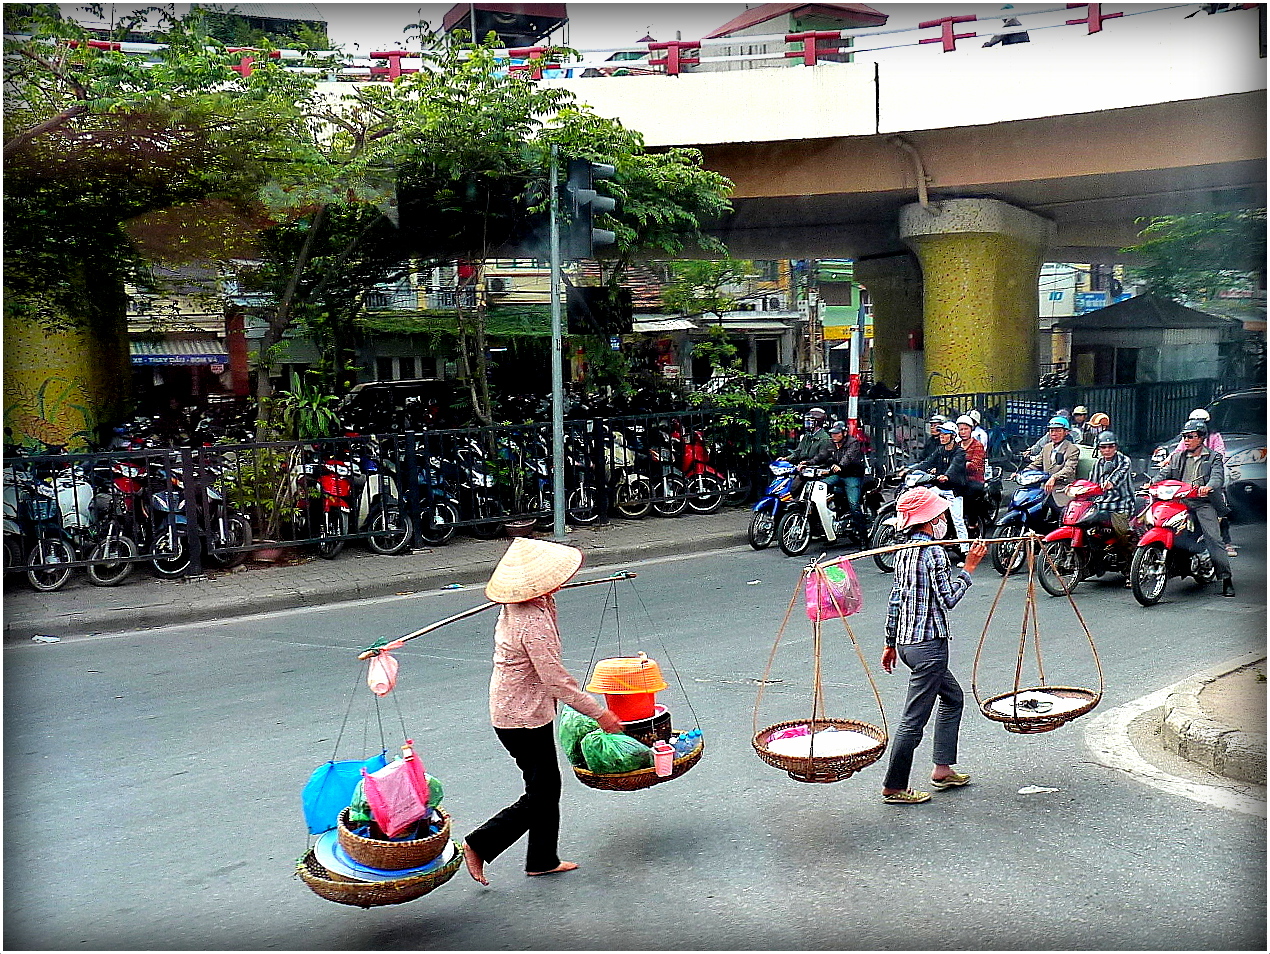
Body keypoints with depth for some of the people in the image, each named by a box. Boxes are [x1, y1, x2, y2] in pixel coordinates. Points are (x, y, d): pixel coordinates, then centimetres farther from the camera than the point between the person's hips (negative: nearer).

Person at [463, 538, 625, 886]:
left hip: (510, 710, 10)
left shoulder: (515, 609, 2)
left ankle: (543, 860, 29)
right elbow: (556, 681, -26)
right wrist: (598, 713, -18)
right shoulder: (534, 622, -27)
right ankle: (479, 845, 8)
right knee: (539, 795, 3)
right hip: (524, 718, -10)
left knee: (548, 786, 18)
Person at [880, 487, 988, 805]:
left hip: (906, 640, 10)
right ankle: (893, 788, 7)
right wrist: (968, 568, -5)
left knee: (953, 697, 24)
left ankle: (943, 769, 28)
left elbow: (895, 600, 14)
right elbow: (948, 599, -14)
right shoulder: (934, 552, -16)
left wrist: (891, 643, 19)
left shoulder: (904, 551, 10)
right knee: (914, 719, -1)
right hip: (928, 644, -10)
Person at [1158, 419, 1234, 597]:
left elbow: (1217, 477, -9)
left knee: (1213, 539, -14)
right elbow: (1164, 474, 11)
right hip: (1179, 502, 4)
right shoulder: (1177, 457, 20)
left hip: (1204, 503, -4)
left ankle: (1226, 578, -11)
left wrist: (1208, 487, -32)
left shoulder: (1214, 457, 8)